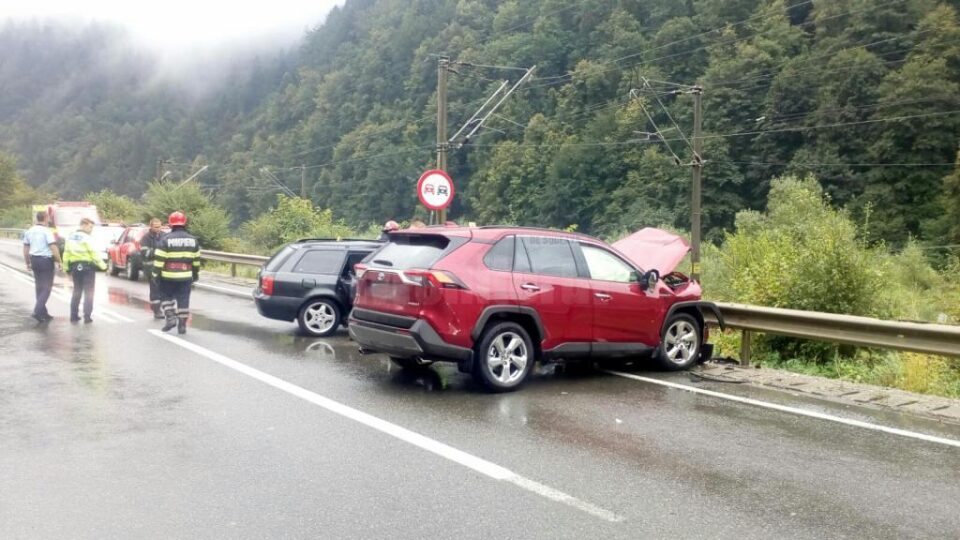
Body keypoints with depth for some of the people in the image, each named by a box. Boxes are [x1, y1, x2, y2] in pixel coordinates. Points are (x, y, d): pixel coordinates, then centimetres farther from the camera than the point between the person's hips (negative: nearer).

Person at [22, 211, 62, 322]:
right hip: (46, 260, -7)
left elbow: (26, 249, 13)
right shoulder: (47, 231, -13)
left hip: (34, 260, 7)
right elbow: (53, 247, -20)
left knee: (39, 287, 14)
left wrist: (28, 263, 21)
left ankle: (43, 314, 18)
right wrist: (58, 261, -14)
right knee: (46, 288, -2)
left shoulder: (29, 231, 8)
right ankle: (38, 311, -15)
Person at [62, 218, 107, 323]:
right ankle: (87, 317, -5)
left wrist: (66, 269, 13)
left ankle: (74, 316, 15)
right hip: (87, 266, -6)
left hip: (75, 267, 6)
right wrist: (102, 265, -12)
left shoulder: (70, 238, 10)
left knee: (76, 291, 15)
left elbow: (66, 254, 9)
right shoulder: (86, 238, -10)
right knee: (88, 292, -1)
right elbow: (94, 253, -16)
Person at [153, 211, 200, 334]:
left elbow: (159, 259, -9)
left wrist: (156, 274, -2)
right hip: (185, 276, 3)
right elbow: (196, 259, 13)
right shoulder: (193, 240, 6)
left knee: (166, 296, 15)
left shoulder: (165, 239, -7)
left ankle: (170, 317, 0)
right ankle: (182, 325, 6)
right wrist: (196, 274, 23)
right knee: (183, 300, 6)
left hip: (168, 276, -3)